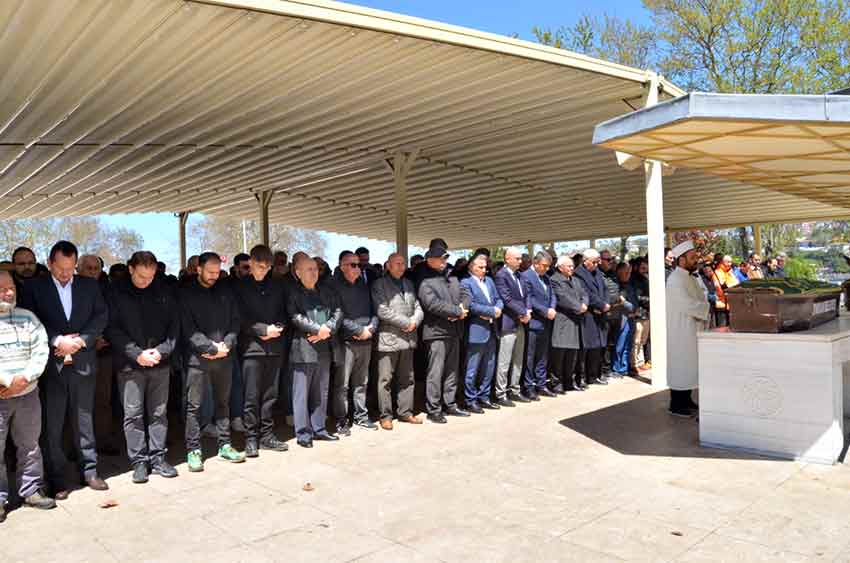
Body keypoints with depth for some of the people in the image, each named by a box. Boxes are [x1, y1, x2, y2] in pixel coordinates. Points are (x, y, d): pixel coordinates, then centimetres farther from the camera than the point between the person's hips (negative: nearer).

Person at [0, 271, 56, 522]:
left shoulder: (27, 317, 6)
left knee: (30, 445, 11)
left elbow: (41, 351, 2)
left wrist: (24, 378, -11)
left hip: (28, 395, 3)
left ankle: (31, 490, 23)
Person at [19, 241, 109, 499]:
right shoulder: (34, 287, 2)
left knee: (84, 421, 10)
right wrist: (57, 340, -16)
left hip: (82, 362, 1)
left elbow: (101, 316, 2)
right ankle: (56, 479, 16)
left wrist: (79, 341, -11)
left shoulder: (89, 286, 7)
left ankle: (89, 470, 21)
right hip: (50, 365, -1)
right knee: (51, 425, 5)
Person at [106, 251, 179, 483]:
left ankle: (157, 458, 17)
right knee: (133, 414, 1)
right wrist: (137, 354, -13)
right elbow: (112, 328, -5)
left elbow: (174, 324, 6)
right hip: (129, 364, -2)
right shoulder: (117, 293, -2)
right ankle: (139, 461, 12)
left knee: (159, 413, 8)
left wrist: (162, 350, -8)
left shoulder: (164, 292, 4)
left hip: (160, 362, 2)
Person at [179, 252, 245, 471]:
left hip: (224, 357, 4)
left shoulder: (224, 291, 10)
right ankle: (193, 450, 11)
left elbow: (234, 320, 7)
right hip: (198, 358, -4)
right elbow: (188, 328, -10)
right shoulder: (186, 293, -2)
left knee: (223, 402, 12)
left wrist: (226, 344, -8)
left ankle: (225, 445, 22)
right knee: (194, 406, 1)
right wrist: (212, 347, -13)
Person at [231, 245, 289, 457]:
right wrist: (264, 330, -11)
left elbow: (284, 312, 14)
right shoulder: (240, 287, 1)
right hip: (251, 347, -3)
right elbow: (240, 319, -4)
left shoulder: (277, 285, 11)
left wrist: (277, 328, -5)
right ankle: (251, 438, 10)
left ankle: (267, 436, 18)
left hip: (274, 347, 3)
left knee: (270, 395, 8)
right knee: (251, 397, 0)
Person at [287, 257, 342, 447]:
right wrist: (318, 329, -17)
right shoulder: (293, 294, -2)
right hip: (303, 349, -5)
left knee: (321, 392, 13)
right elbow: (296, 317, -14)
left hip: (324, 348, 5)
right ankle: (303, 433, 9)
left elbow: (338, 312, 6)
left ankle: (319, 428, 24)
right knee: (302, 393, 1)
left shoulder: (327, 291, 13)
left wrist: (328, 329, -11)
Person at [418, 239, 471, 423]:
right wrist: (457, 311, -15)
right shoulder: (425, 282, -8)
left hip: (454, 332, 8)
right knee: (435, 373, -3)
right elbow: (433, 304, -21)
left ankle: (450, 405, 25)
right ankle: (433, 410, 5)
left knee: (452, 371, 15)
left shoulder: (452, 279, 18)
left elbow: (465, 295, 11)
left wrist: (462, 308, -11)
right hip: (436, 333, -8)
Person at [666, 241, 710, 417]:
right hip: (681, 331, -9)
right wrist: (705, 307, -11)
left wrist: (702, 308, -8)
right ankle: (676, 405, 7)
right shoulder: (675, 280, -18)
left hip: (692, 330, 9)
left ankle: (686, 399, 26)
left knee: (690, 365, 15)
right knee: (680, 366, -2)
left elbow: (701, 299, 12)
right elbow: (688, 305, -25)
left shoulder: (690, 277, 12)